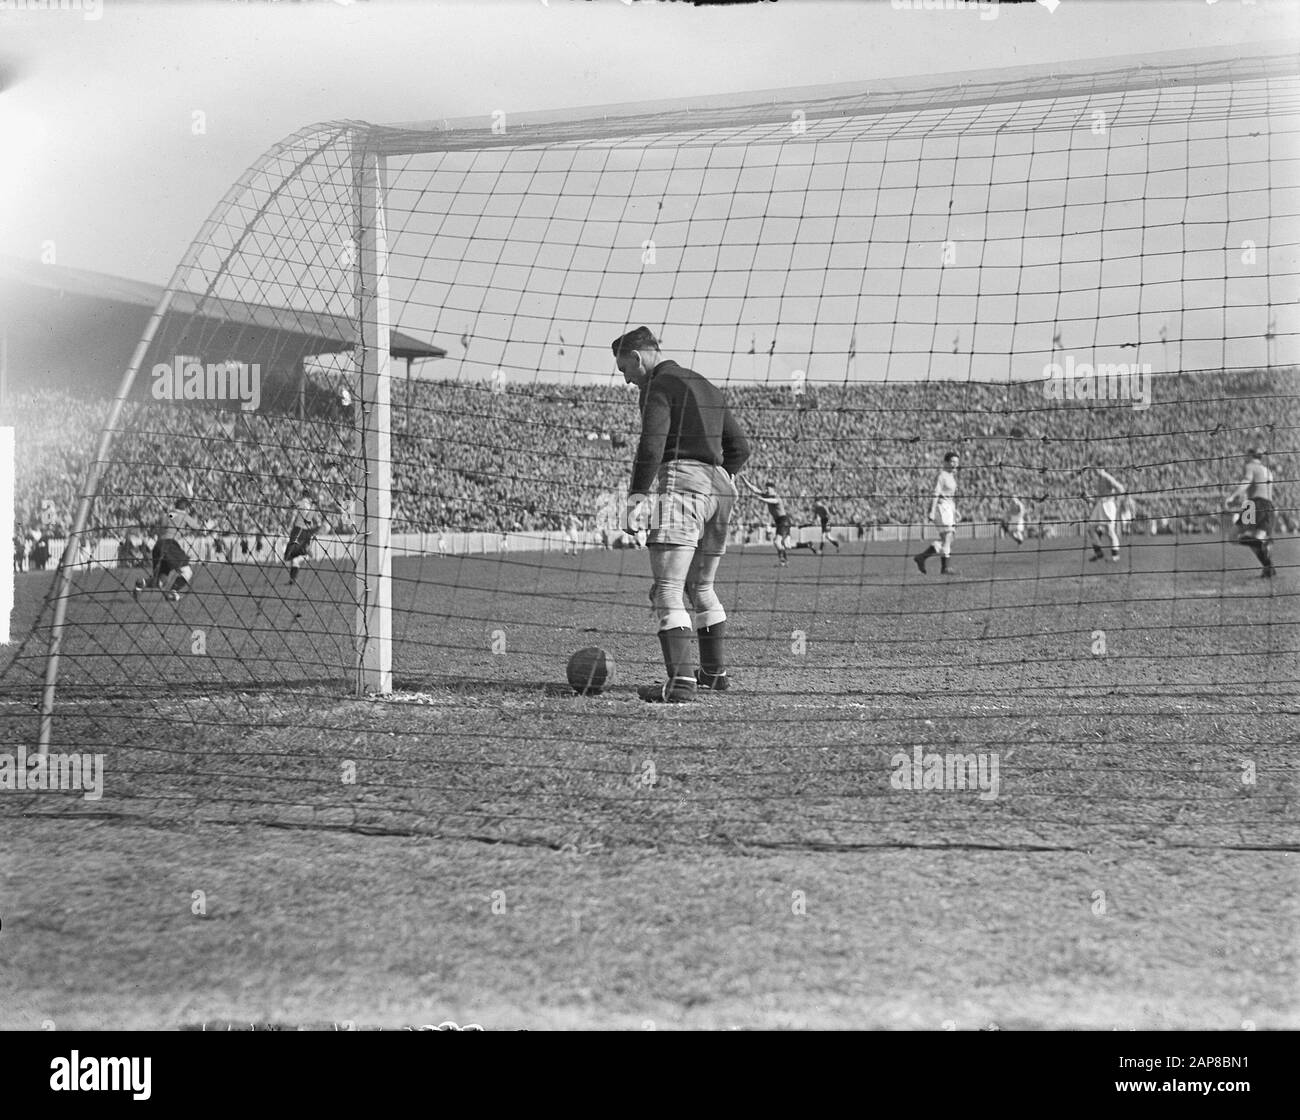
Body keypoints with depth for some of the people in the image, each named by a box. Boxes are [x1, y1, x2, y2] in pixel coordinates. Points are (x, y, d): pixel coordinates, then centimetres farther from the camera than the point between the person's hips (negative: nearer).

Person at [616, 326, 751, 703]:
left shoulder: (657, 386, -3)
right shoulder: (707, 388, 23)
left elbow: (651, 445, -17)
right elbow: (739, 447, 24)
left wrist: (636, 499, -19)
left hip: (678, 484, -9)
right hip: (719, 488, 9)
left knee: (668, 593, -11)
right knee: (700, 587, 23)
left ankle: (681, 680, -22)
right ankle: (715, 672, 30)